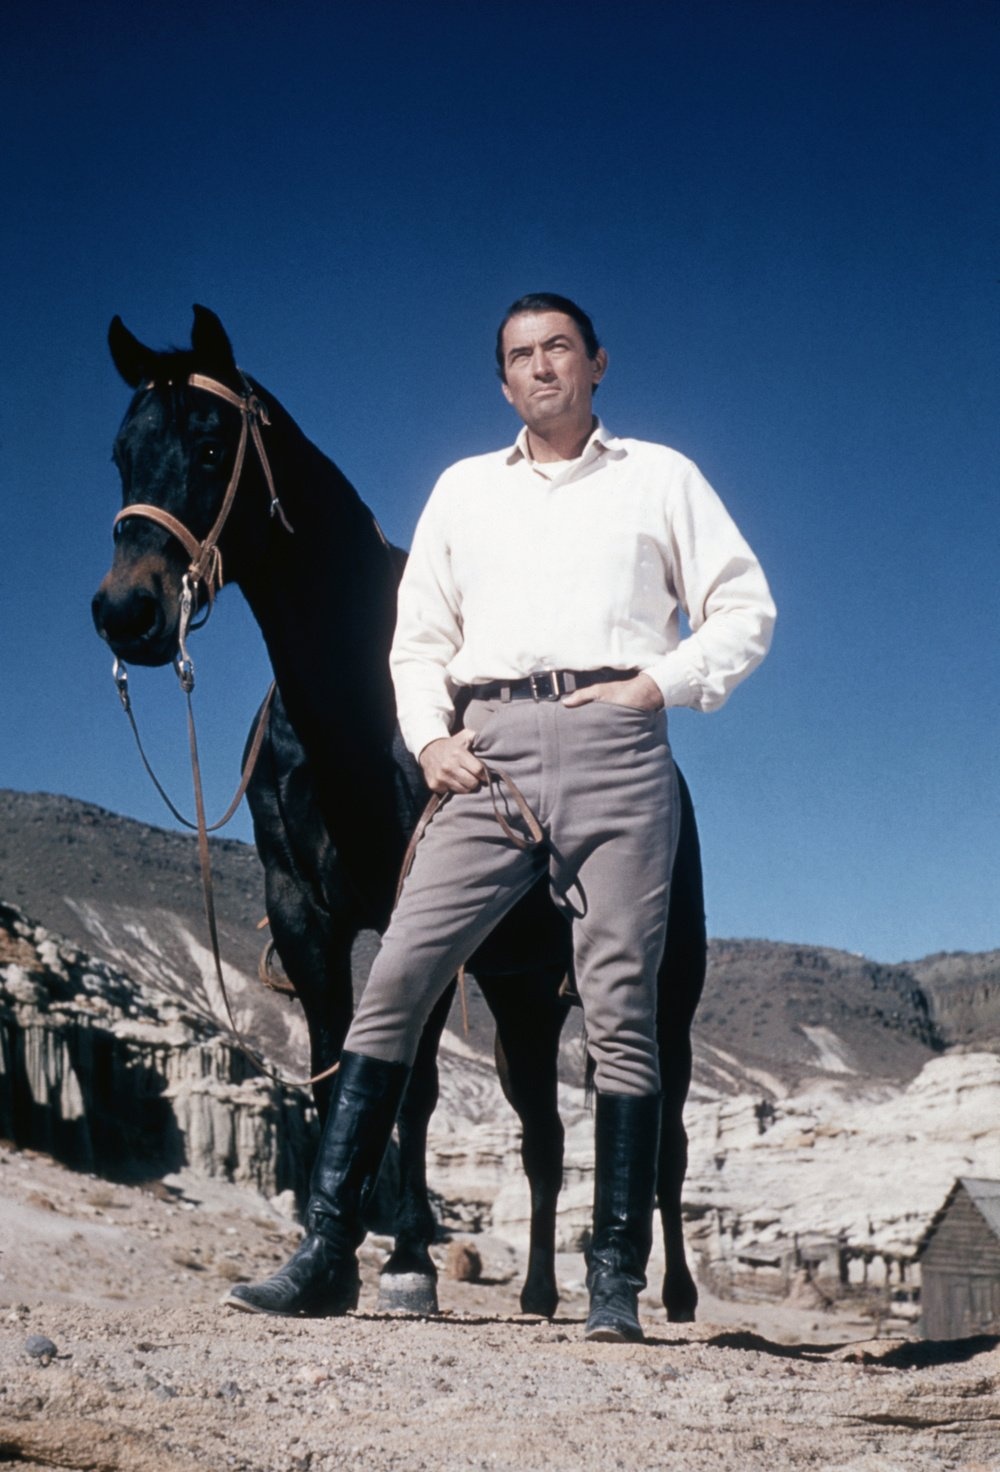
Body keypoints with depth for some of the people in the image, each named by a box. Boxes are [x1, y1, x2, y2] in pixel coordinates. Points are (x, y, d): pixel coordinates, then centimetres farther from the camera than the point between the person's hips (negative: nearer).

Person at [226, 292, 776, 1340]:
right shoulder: (462, 489, 22)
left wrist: (661, 681, -4)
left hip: (615, 752, -2)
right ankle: (327, 1255, -3)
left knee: (621, 1009, -5)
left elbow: (747, 612, 11)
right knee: (393, 984, -8)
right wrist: (430, 739, 3)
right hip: (490, 762, 2)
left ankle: (617, 1279, 3)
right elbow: (417, 638, 20)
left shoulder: (662, 477, 15)